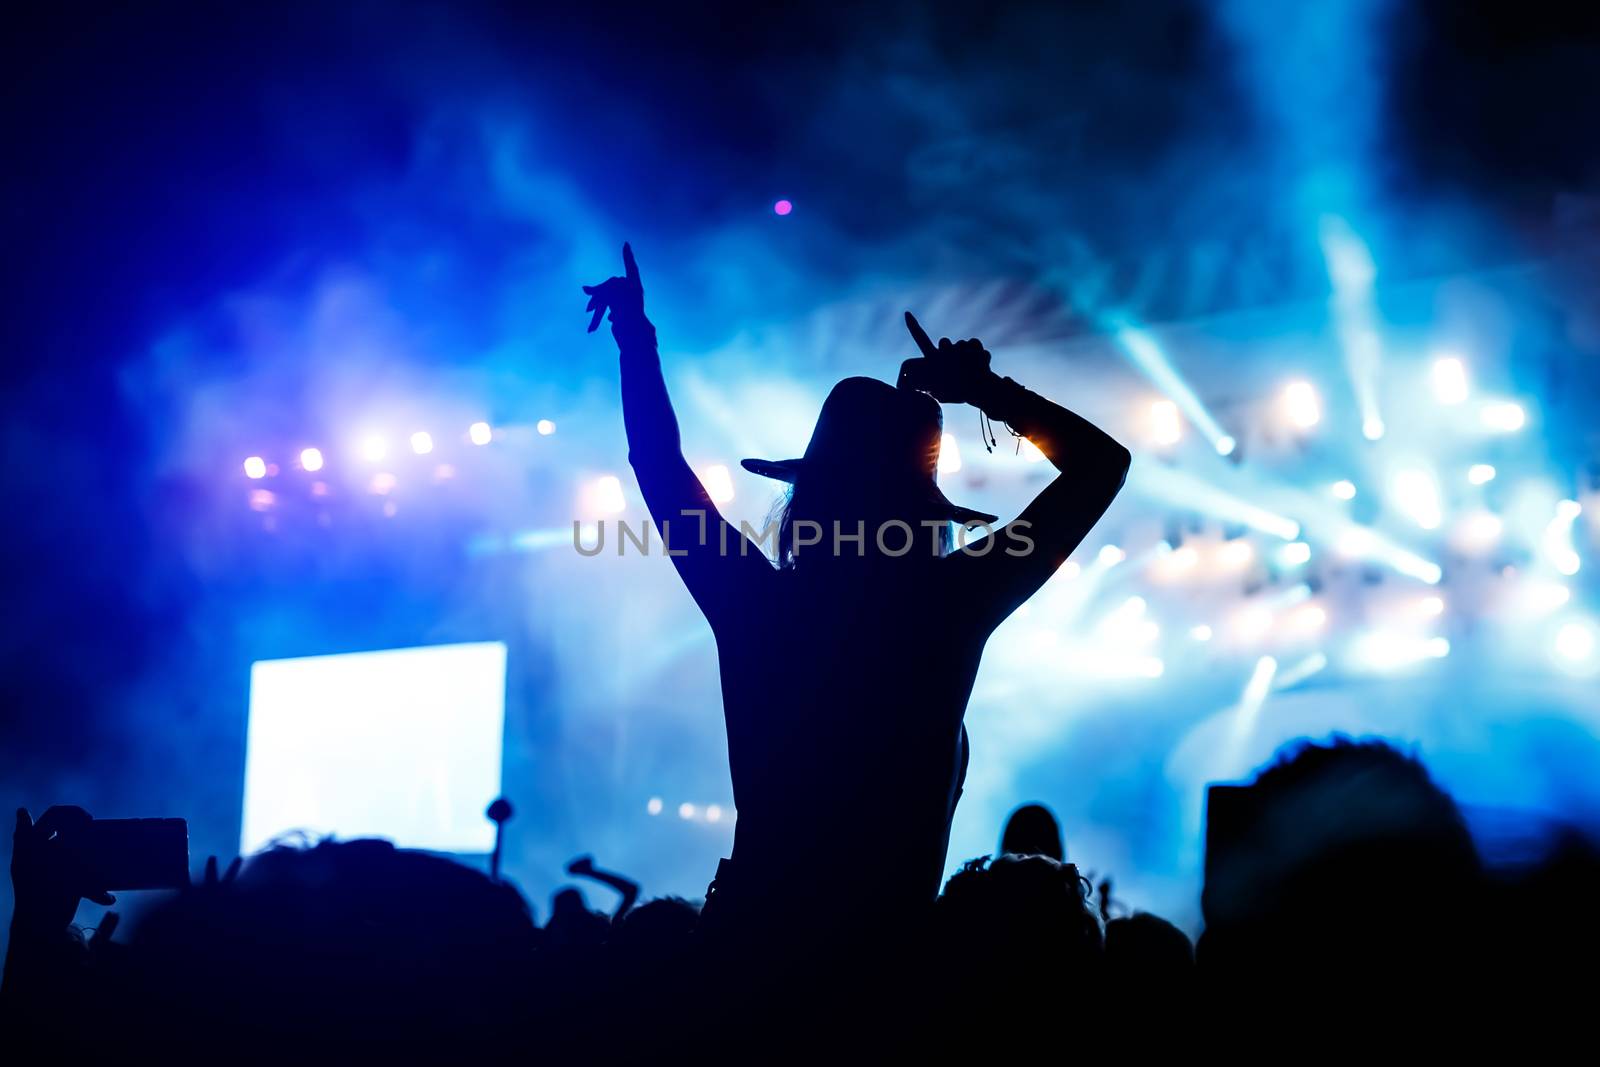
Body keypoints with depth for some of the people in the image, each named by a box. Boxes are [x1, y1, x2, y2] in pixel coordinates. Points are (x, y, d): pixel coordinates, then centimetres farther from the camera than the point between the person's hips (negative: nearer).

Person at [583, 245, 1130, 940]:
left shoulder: (754, 607, -7)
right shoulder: (948, 609, -12)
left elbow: (659, 464, 9)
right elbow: (1102, 461, -2)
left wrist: (636, 336, 19)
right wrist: (985, 390, 2)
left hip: (751, 928, 3)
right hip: (892, 939, -2)